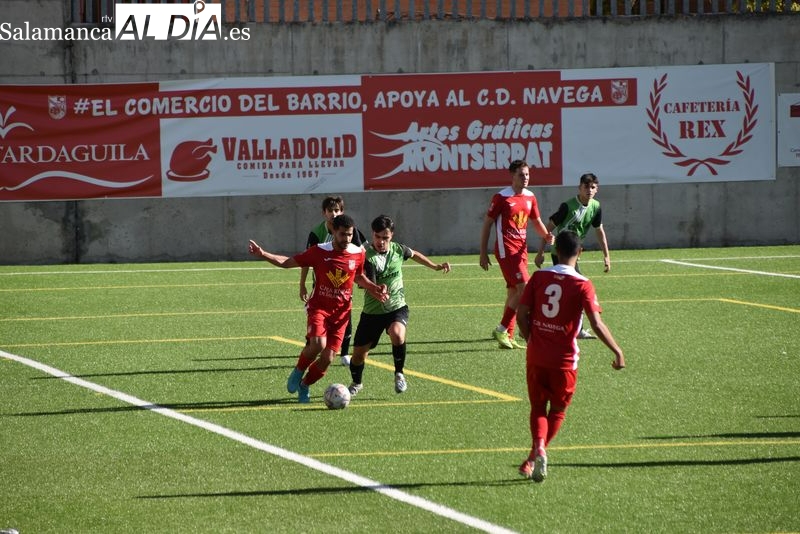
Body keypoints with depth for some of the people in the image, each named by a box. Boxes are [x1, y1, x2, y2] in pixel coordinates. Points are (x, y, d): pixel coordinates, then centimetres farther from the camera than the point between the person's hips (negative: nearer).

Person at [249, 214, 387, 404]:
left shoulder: (358, 254, -1)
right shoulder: (319, 252, -8)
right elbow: (288, 262, -1)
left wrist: (374, 288, 2)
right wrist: (263, 254, -12)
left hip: (341, 312, 3)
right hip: (319, 307, -3)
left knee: (327, 359, -4)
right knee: (318, 344, -30)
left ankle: (304, 386, 24)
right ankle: (298, 372, 0)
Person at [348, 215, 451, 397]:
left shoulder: (397, 250, -3)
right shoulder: (366, 256, -17)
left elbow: (414, 254, 22)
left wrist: (436, 266, 28)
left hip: (397, 307, 1)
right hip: (372, 311, -1)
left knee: (397, 334, -33)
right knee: (359, 353, 3)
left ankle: (399, 373, -9)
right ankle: (356, 383, 37)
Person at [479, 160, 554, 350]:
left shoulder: (530, 197, 9)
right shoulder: (501, 197, -10)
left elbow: (537, 222, 19)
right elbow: (487, 224, -6)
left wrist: (546, 235, -3)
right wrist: (483, 254, -7)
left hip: (521, 250, 7)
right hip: (506, 250, -7)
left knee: (513, 293, 9)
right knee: (523, 289, -16)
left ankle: (507, 337, 15)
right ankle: (501, 330, -7)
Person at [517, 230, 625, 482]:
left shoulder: (539, 277, -1)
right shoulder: (582, 285, -10)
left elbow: (522, 313, 0)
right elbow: (596, 323, -17)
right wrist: (617, 351, -9)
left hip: (536, 356, 2)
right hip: (565, 359, -2)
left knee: (538, 407, 15)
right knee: (558, 411, 18)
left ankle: (538, 448, -11)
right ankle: (534, 458, 10)